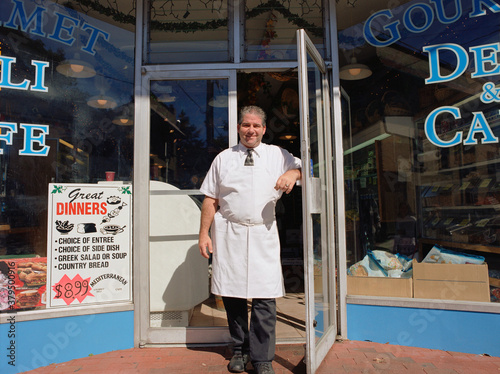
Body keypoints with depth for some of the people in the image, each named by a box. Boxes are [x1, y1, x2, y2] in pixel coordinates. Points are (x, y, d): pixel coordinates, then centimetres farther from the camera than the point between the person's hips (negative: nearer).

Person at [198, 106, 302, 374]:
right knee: (232, 294, 9)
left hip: (263, 234, -1)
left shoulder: (277, 155, 8)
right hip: (228, 234, 1)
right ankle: (240, 350, 28)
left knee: (264, 298, -3)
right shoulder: (223, 158, 9)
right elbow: (210, 200, 8)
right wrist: (204, 233, 2)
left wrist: (293, 173, -17)